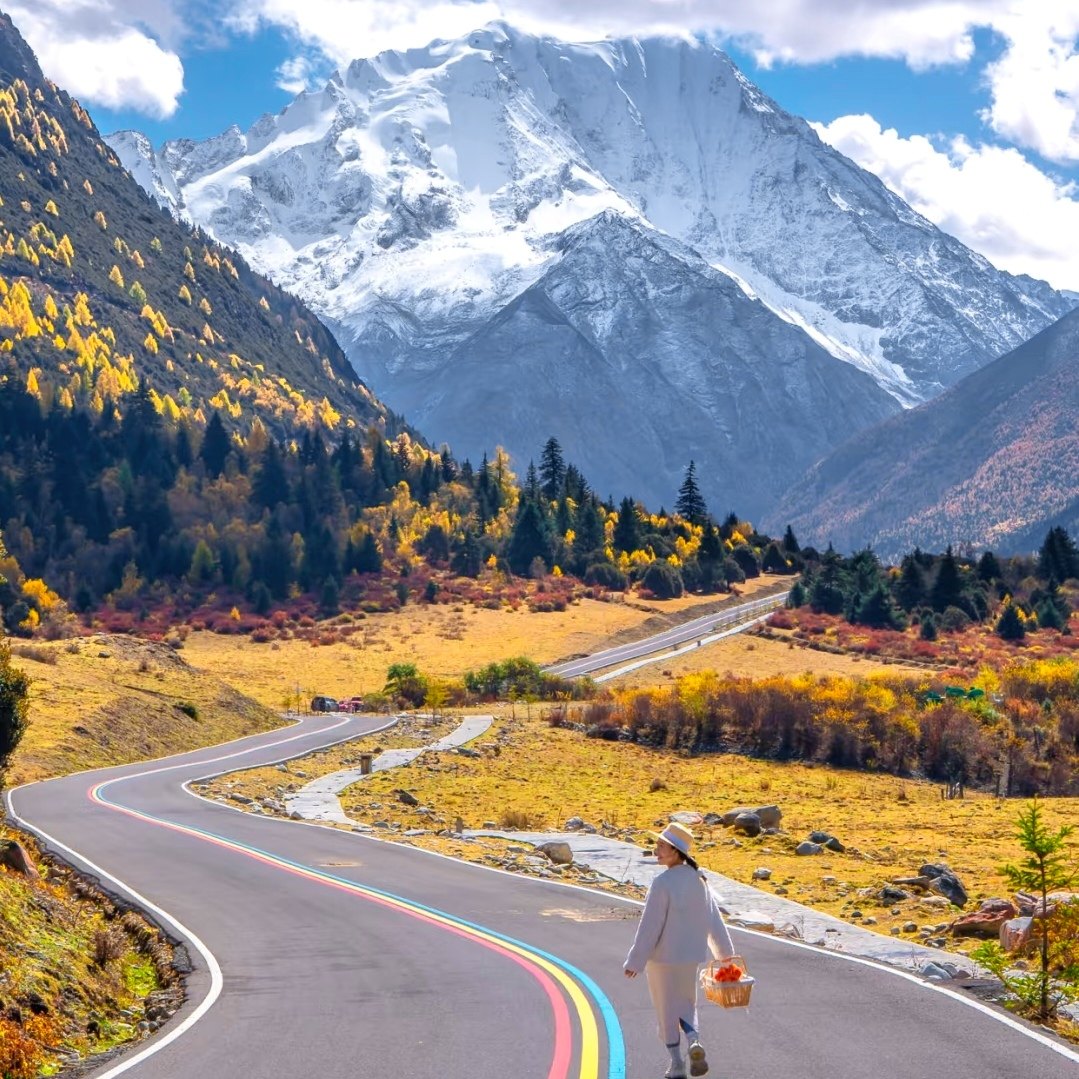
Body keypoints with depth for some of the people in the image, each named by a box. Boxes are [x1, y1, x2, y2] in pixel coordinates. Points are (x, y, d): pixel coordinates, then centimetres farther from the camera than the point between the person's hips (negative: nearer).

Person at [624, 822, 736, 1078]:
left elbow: (650, 926, -19)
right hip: (690, 955, 6)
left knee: (667, 1009, 9)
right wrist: (725, 952, 19)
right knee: (686, 1004, 20)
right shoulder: (698, 879, -1)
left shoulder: (662, 884, -21)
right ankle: (693, 1042, -6)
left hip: (662, 956, -6)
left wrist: (635, 961, -11)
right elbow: (714, 918, 7)